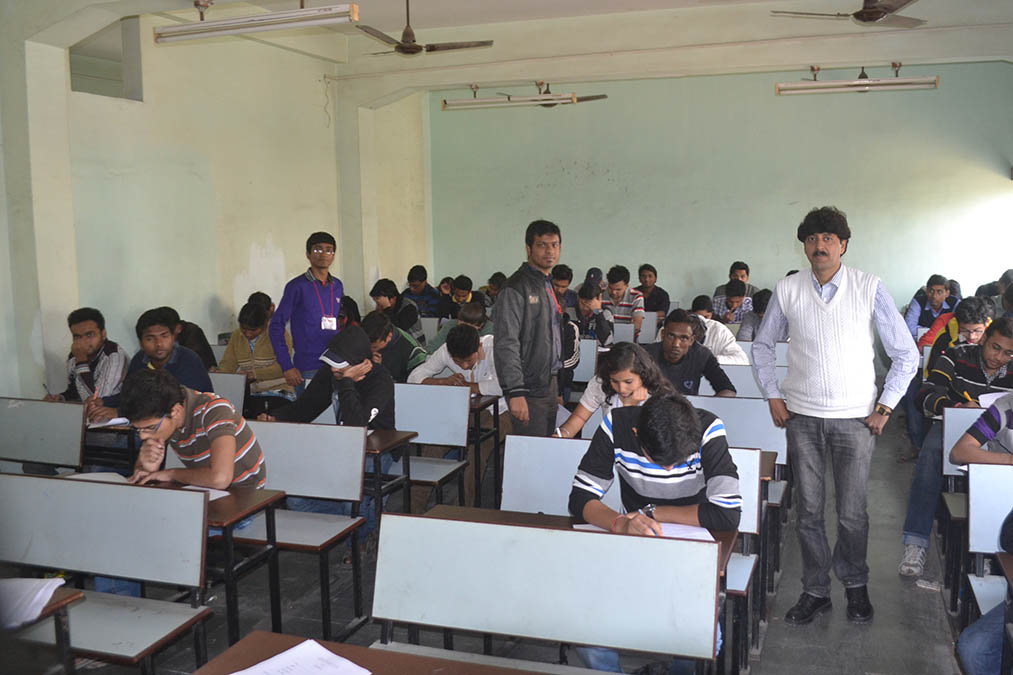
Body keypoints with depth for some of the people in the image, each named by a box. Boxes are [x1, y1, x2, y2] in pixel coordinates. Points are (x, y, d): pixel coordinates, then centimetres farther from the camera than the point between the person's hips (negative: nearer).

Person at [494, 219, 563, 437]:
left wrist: (555, 385, 20)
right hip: (529, 390, -9)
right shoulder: (516, 289, -14)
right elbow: (506, 344, -20)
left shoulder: (548, 284, 16)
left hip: (550, 383, 9)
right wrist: (515, 392, -26)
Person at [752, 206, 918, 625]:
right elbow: (762, 346, 13)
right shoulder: (787, 290, 0)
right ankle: (815, 591, 23)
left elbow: (906, 354, 2)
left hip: (856, 417, -1)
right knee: (808, 511, 8)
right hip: (802, 416, 1)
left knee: (852, 513, 4)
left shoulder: (869, 288, -5)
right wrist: (773, 397, 5)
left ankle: (855, 585, 28)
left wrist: (885, 406, -2)